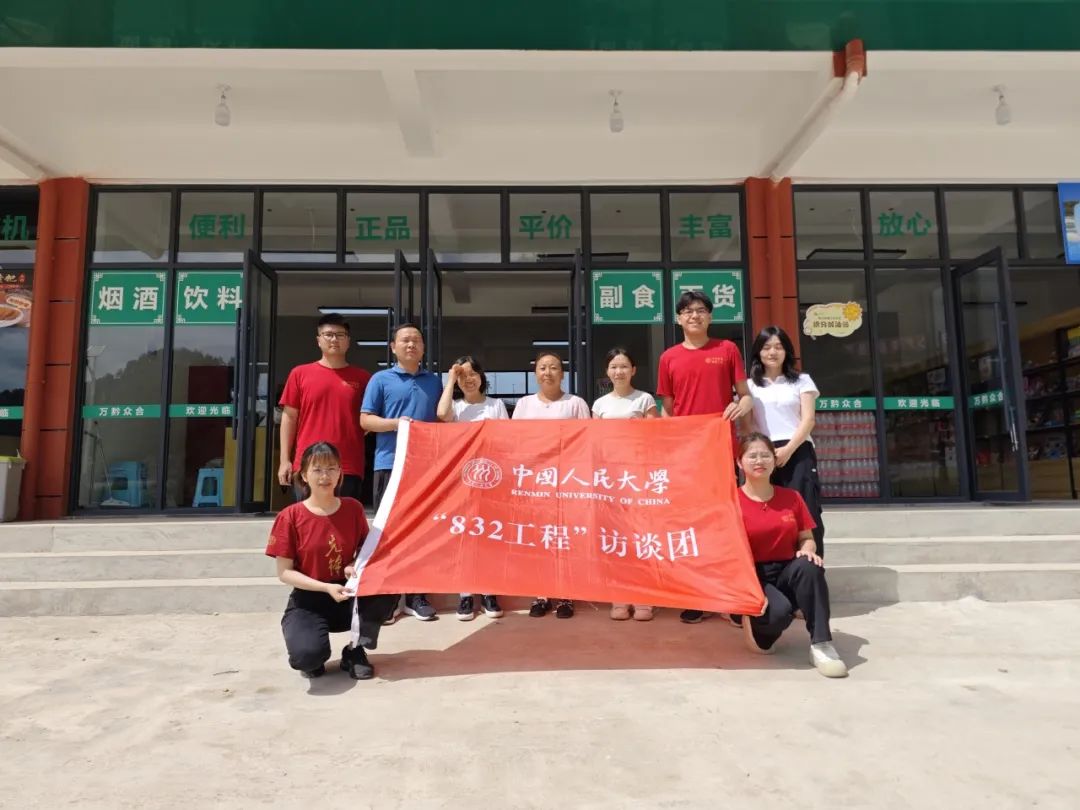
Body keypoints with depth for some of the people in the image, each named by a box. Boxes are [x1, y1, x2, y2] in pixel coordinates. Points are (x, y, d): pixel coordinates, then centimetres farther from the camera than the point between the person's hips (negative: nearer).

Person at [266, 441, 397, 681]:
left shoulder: (353, 508, -2)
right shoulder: (289, 517, -11)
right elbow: (284, 572, -9)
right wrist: (327, 587, -21)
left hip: (349, 597, 3)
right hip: (308, 601, -3)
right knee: (308, 655, -34)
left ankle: (355, 652, -5)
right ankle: (312, 658, 9)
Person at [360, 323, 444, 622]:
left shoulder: (434, 381, 15)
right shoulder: (381, 379, 6)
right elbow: (365, 419, 1)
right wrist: (395, 423, -15)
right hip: (390, 463, -3)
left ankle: (417, 595, 14)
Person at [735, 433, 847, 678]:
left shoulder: (791, 497, 8)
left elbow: (806, 538, 11)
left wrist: (807, 550, -15)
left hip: (787, 572, 4)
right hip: (753, 577, -3)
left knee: (809, 566, -32)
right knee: (778, 611, -35)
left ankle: (821, 645, -24)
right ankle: (759, 631, 3)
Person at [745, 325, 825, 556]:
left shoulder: (801, 381, 12)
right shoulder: (750, 386, 14)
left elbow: (808, 419, 2)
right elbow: (745, 423, 7)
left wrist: (788, 449, -12)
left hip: (798, 453, -1)